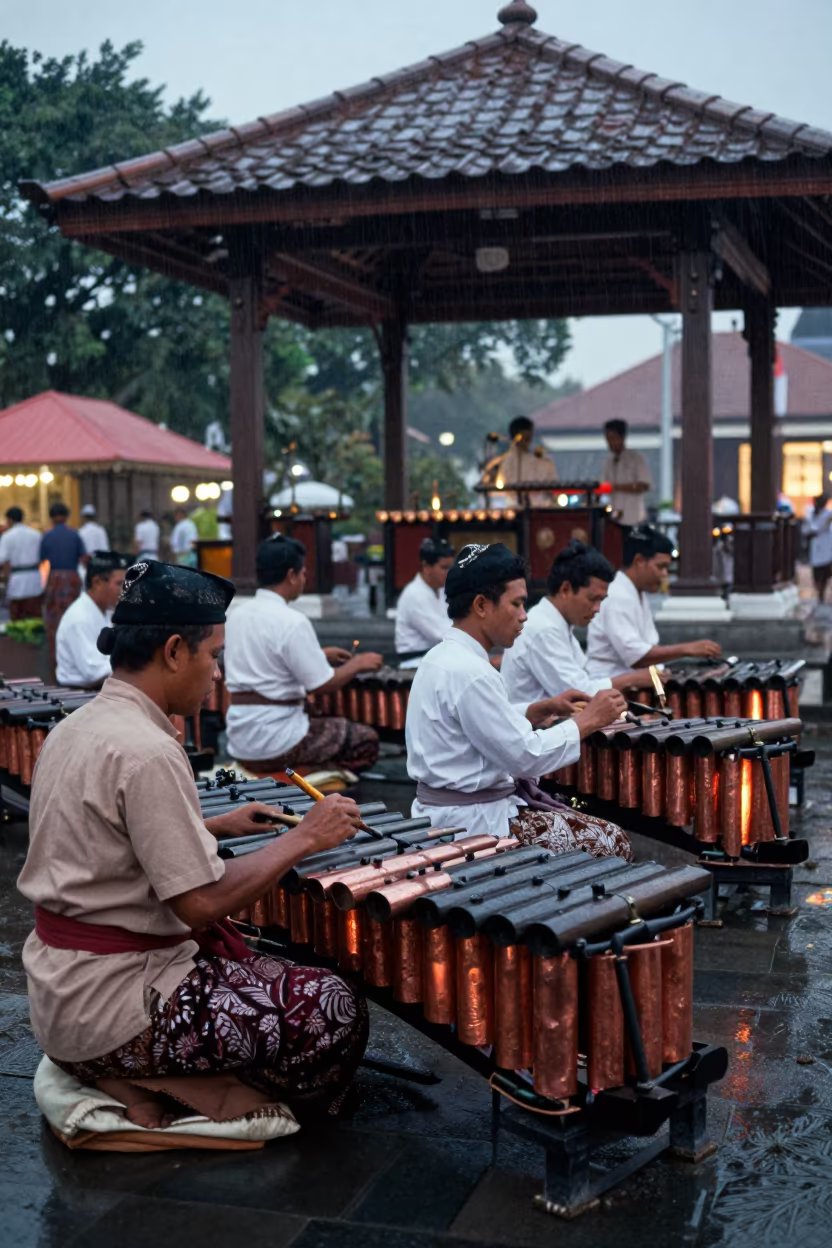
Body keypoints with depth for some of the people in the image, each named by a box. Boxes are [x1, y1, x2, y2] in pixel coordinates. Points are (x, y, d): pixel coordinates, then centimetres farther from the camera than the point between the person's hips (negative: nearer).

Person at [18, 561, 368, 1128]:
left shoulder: (75, 727, 7)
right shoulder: (147, 752, -23)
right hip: (106, 1006, -10)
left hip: (59, 989, 10)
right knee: (334, 1009, -8)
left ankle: (108, 1071, 15)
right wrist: (305, 837, -14)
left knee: (245, 951, 27)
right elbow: (203, 902, -24)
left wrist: (219, 824, 16)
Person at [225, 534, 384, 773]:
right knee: (366, 739, 8)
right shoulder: (292, 622, -17)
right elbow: (324, 685, -15)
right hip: (275, 742, -8)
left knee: (334, 723, 28)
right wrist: (357, 663, 2)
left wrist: (319, 654, 23)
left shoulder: (238, 614, 8)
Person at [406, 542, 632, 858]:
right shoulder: (469, 673, -23)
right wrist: (588, 719, -12)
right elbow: (526, 755, -22)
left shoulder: (443, 656, 9)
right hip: (472, 822, -10)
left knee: (587, 825, 19)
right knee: (611, 842, -3)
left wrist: (544, 708, 6)